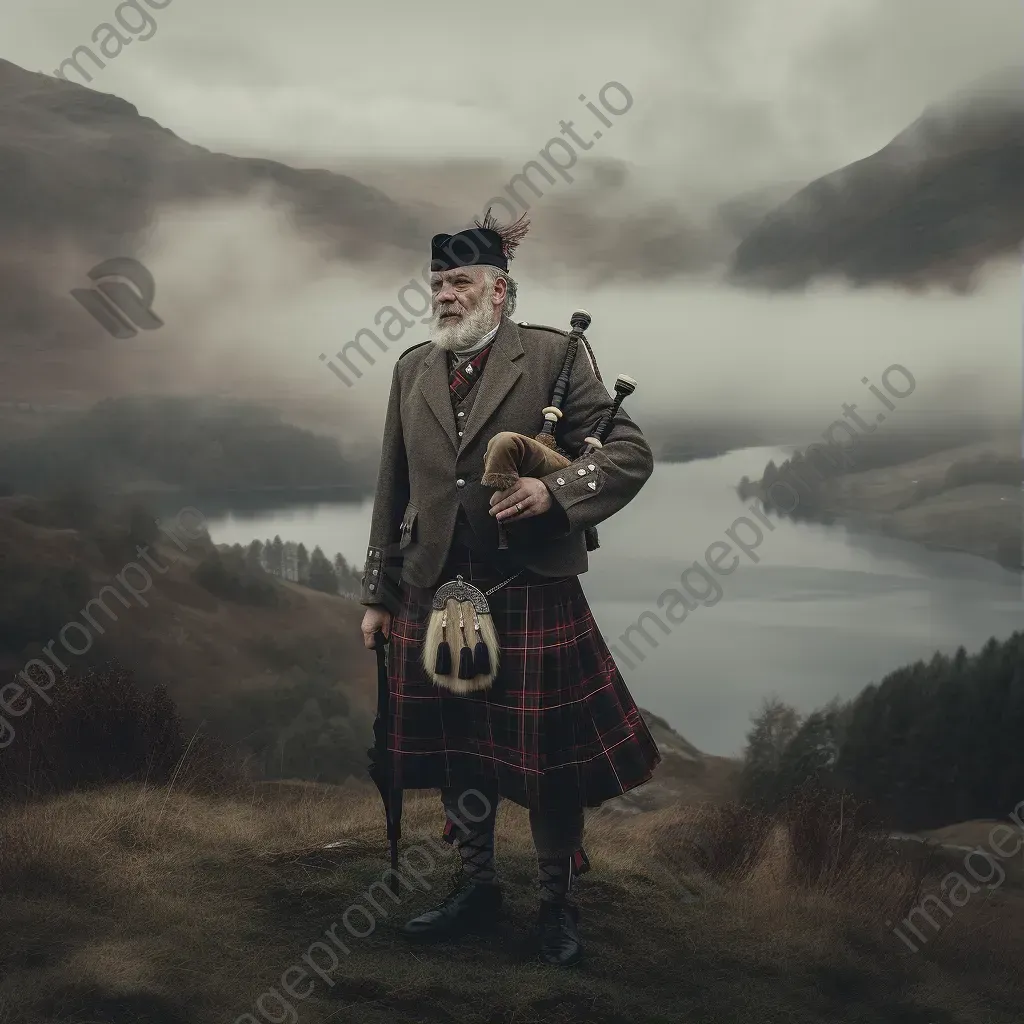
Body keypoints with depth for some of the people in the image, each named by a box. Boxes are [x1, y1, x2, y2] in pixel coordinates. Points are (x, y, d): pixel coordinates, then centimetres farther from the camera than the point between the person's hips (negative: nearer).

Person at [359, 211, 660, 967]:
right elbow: (393, 490, 13)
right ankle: (477, 887, 31)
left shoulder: (554, 356, -4)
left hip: (531, 596, -4)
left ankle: (559, 903, 22)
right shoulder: (413, 368, 10)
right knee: (455, 753, 12)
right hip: (435, 595, 4)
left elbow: (631, 453, -5)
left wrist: (555, 489, -22)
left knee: (547, 760, 4)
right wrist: (378, 594, 13)